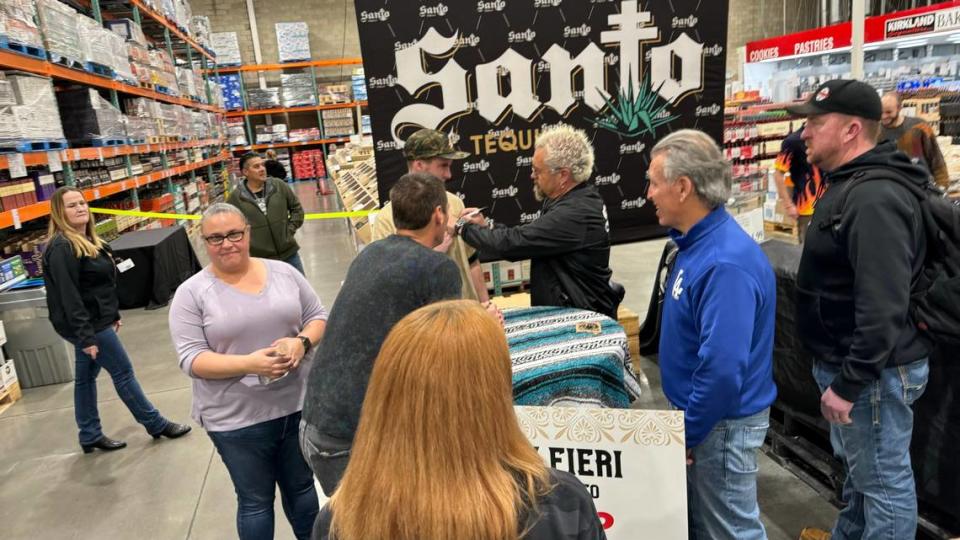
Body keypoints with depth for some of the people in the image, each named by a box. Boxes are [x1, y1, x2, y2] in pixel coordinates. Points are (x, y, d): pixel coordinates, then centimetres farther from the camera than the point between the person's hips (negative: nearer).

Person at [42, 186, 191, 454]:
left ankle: (90, 436, 26)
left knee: (85, 377, 16)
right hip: (86, 324, -10)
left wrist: (114, 314, 20)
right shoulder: (61, 248, -21)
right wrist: (85, 336, -26)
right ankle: (156, 424, 13)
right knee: (123, 372, 0)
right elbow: (69, 297, -25)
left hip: (96, 320, 10)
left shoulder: (88, 240, 10)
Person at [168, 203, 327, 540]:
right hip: (237, 419, -3)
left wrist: (302, 341, -16)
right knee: (255, 501, 15)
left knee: (302, 486, 22)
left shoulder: (284, 272, 1)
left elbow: (318, 317, 5)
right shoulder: (192, 293, -8)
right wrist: (248, 364, -26)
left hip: (298, 405, 3)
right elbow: (191, 359, -12)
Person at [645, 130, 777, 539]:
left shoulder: (725, 263, -29)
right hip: (702, 414, 9)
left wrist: (687, 431, -19)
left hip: (721, 424, -9)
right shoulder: (699, 243, 3)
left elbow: (723, 367, -32)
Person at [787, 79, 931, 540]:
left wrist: (848, 384, -24)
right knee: (857, 468, 25)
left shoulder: (874, 198, -24)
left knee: (884, 481, 5)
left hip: (873, 372, -11)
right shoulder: (848, 186, 11)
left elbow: (883, 306, -29)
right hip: (846, 363, 11)